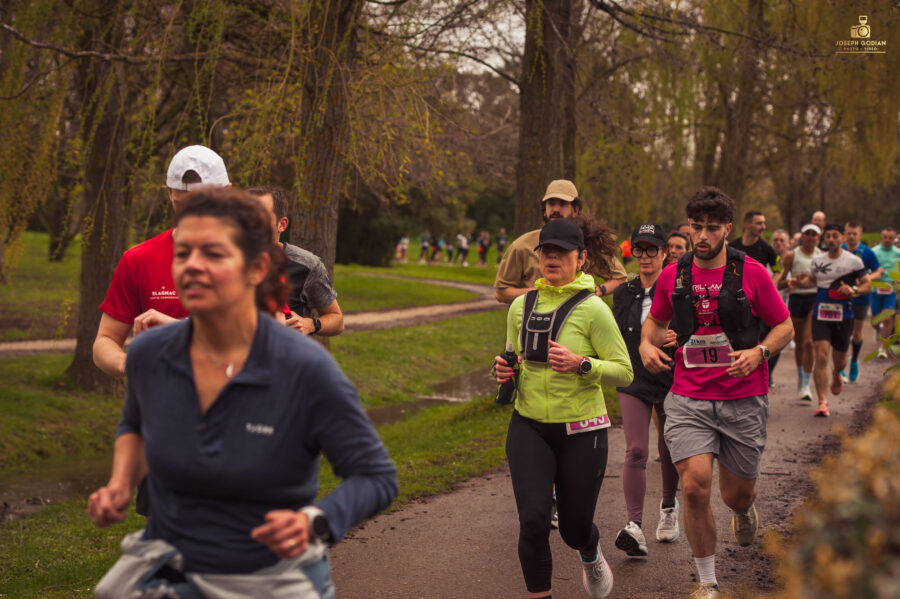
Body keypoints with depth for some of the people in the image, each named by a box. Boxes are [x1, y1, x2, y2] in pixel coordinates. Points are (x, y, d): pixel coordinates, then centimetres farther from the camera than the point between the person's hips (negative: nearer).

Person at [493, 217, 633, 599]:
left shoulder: (592, 308, -10)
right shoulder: (521, 305, 4)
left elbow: (624, 371, -10)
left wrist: (581, 364, -26)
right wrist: (505, 371, -3)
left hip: (581, 430, -3)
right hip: (529, 426, 3)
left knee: (575, 528, 10)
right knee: (533, 521, -13)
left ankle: (590, 555, 48)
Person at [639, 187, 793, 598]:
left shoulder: (752, 273, -3)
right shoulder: (672, 276, 3)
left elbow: (784, 326, 4)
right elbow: (656, 320, 21)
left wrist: (759, 352, -14)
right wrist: (647, 343, -1)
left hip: (744, 400, -1)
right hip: (688, 399, 1)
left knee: (737, 494, 9)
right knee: (695, 486, -15)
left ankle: (744, 510, 52)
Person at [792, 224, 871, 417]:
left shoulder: (854, 261, -2)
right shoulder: (818, 260, 5)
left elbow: (866, 284, 4)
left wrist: (853, 290, -17)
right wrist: (801, 282, -2)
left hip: (843, 315, -1)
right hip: (820, 314, 1)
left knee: (839, 358, 12)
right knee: (821, 356, -13)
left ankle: (836, 375, 51)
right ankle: (822, 402, -11)